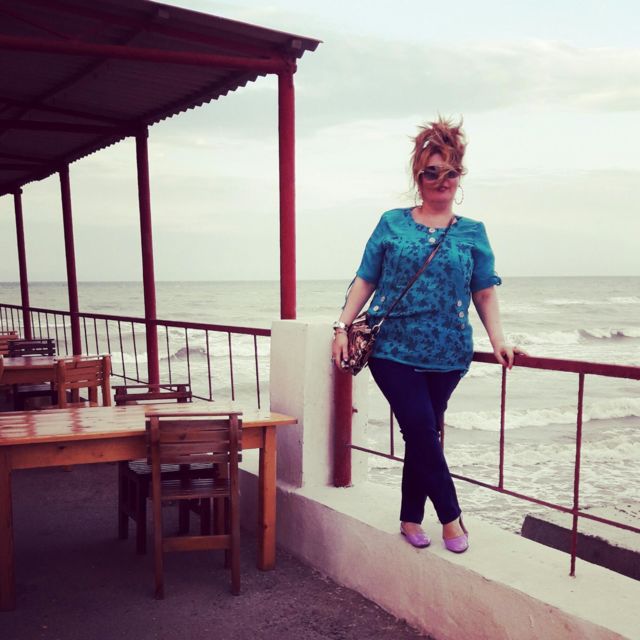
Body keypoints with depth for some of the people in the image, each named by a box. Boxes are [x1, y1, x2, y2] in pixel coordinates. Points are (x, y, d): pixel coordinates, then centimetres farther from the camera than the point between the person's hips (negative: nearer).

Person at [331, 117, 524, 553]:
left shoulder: (473, 233, 8)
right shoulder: (392, 224, 5)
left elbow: (485, 293, 5)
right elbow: (366, 281, 5)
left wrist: (498, 340, -7)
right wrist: (343, 327, -4)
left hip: (446, 354, 2)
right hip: (393, 349, -1)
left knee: (423, 434, 8)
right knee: (421, 430, -7)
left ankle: (411, 518, 24)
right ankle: (451, 516, 10)